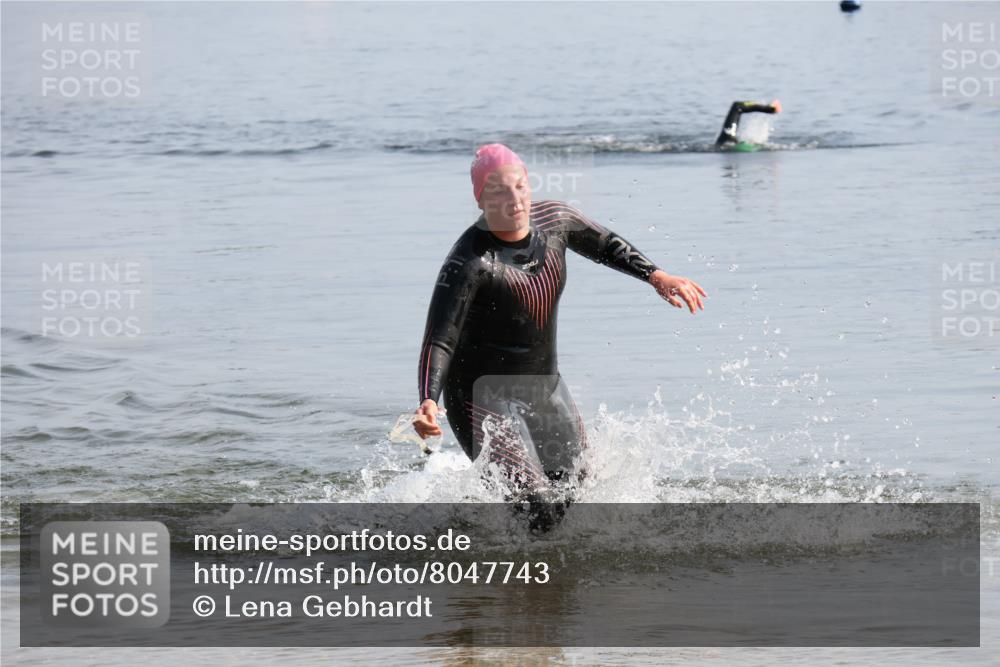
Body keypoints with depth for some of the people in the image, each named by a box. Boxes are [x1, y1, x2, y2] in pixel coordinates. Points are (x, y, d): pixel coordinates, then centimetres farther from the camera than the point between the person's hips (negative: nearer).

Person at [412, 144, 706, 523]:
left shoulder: (553, 220, -7)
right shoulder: (469, 262, -27)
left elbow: (606, 246, 14)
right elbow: (439, 340, -33)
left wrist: (656, 276, 2)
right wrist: (428, 402, -48)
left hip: (544, 388, 8)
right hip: (486, 398, -7)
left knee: (573, 488, 19)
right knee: (532, 502, -18)